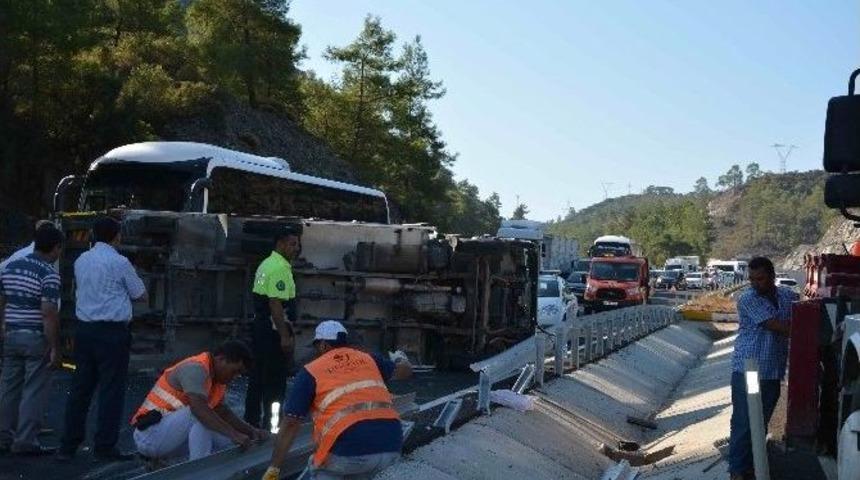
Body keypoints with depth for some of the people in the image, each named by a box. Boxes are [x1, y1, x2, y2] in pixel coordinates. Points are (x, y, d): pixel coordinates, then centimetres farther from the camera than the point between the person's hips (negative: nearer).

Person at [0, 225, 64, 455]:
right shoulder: (49, 274, -14)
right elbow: (49, 314, -19)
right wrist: (55, 348, -16)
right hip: (37, 338, -7)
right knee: (34, 391, 0)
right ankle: (25, 442, 2)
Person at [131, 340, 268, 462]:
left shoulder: (217, 378, 9)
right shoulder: (196, 368, -20)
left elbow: (224, 413, 17)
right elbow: (199, 408, -35)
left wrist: (252, 431, 5)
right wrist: (234, 434, -38)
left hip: (168, 438, 9)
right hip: (150, 434, -9)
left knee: (227, 442, 3)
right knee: (201, 415, -29)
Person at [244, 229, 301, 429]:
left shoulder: (267, 264, 16)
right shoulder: (280, 268, -17)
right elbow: (276, 305, -23)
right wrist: (285, 336, -23)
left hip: (261, 325, 10)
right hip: (274, 329, -10)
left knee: (258, 375, 15)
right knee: (275, 379, -3)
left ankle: (251, 419, 22)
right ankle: (269, 422, 1)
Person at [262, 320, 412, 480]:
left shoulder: (311, 372, 10)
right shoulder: (368, 359, 21)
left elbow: (290, 424, 7)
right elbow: (405, 370, 39)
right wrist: (400, 359, 62)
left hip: (352, 447, -4)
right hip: (392, 446, 4)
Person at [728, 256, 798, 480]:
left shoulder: (788, 296, 7)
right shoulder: (748, 299, -11)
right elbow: (775, 326, -15)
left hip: (773, 372, 5)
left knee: (762, 422, 11)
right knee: (743, 422, -4)